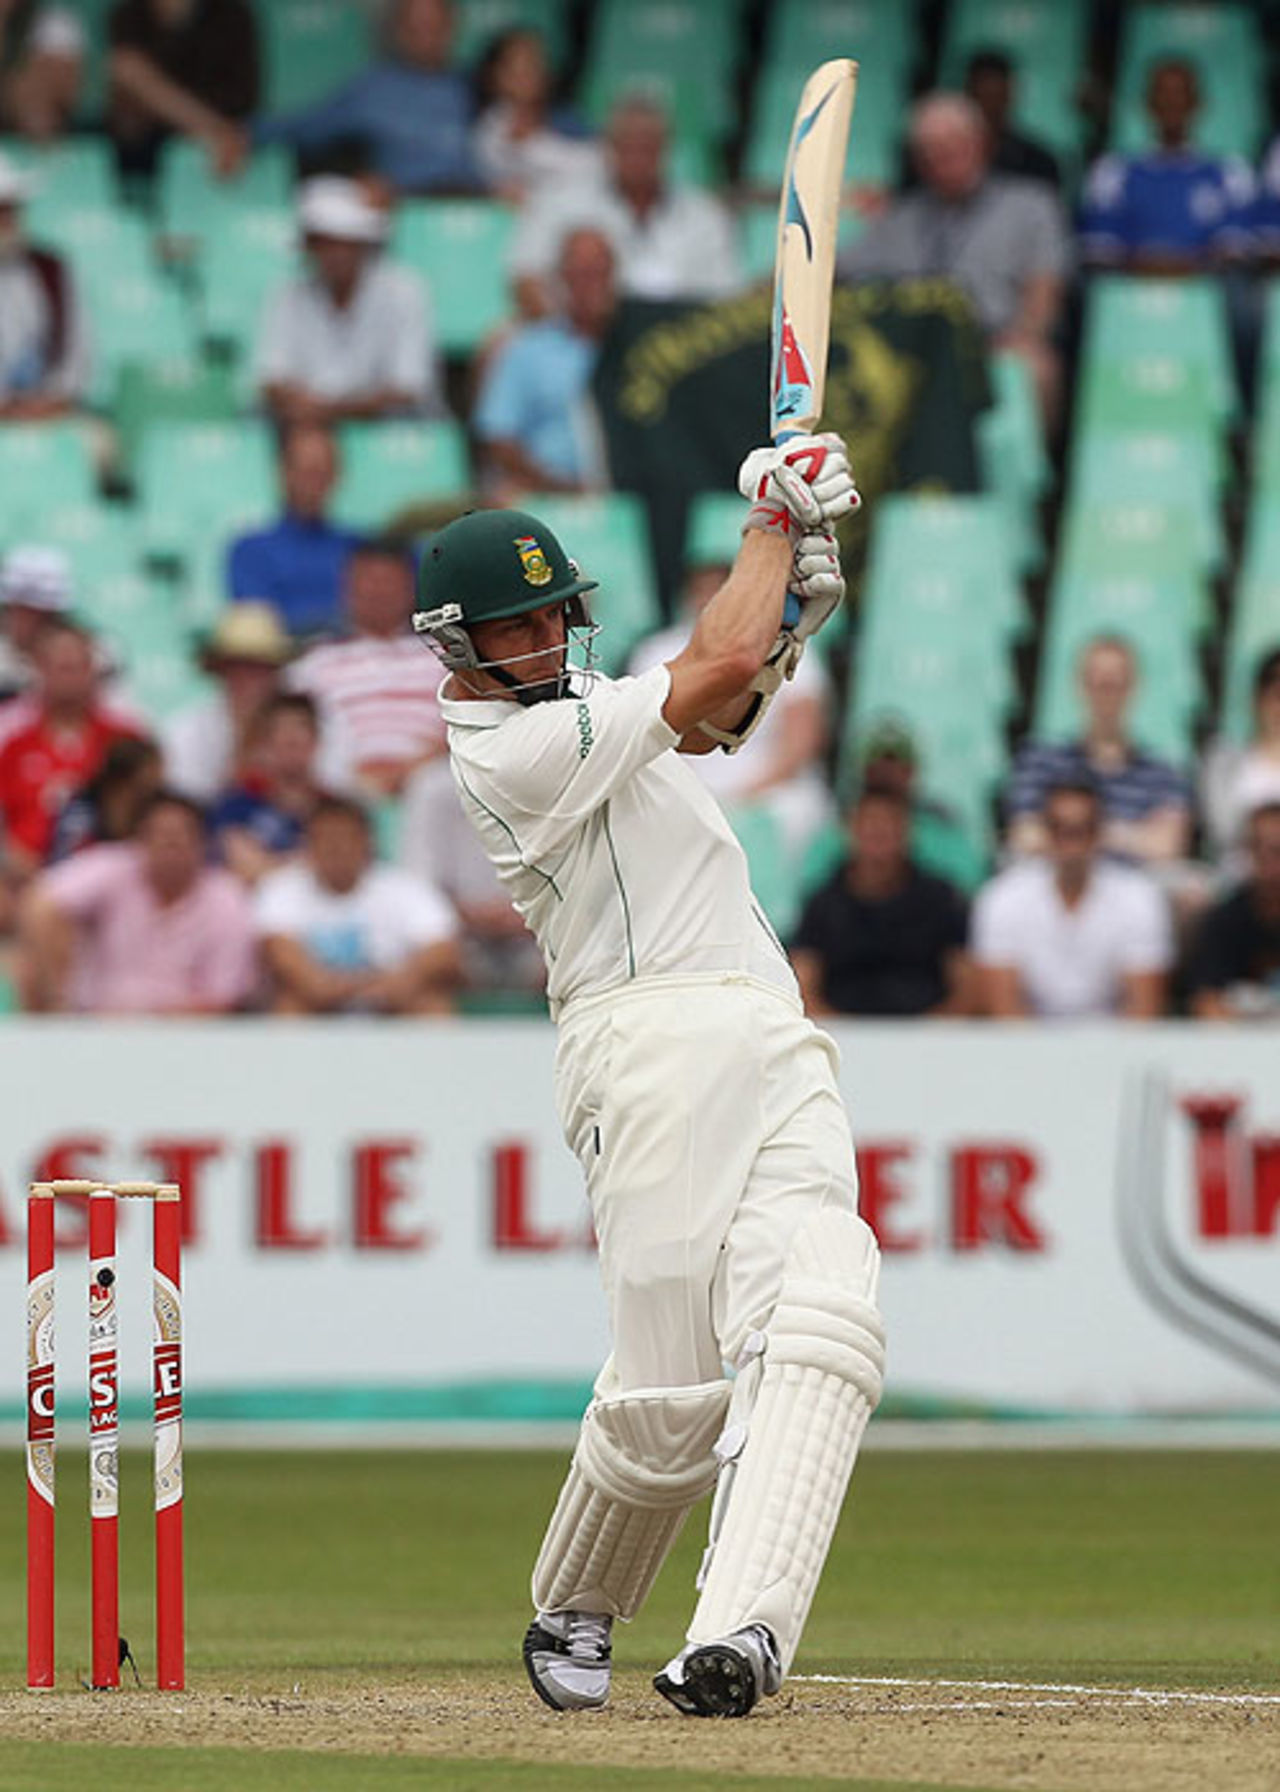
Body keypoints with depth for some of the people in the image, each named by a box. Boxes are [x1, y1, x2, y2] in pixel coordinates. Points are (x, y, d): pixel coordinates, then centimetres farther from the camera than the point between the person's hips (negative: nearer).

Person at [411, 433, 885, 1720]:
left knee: (817, 1321, -15)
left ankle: (740, 1629, -26)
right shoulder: (511, 749, -8)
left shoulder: (557, 700, 21)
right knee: (672, 1391, -8)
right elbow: (712, 672, -10)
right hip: (654, 1045, -8)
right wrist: (776, 518, 4)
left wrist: (780, 620, 14)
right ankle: (570, 1616, 19)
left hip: (773, 1050, 8)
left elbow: (707, 715, 34)